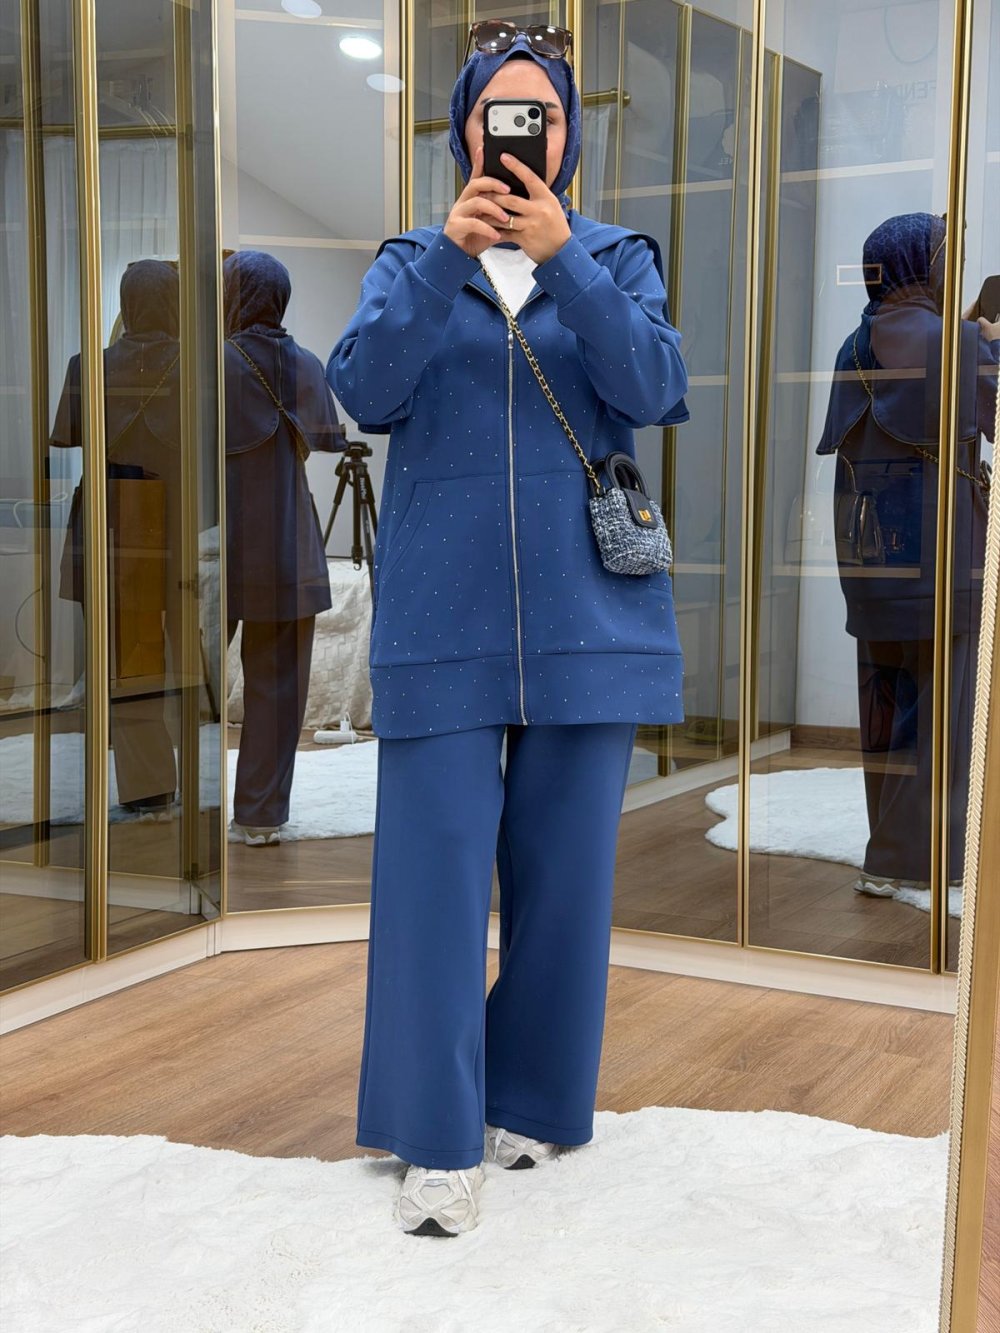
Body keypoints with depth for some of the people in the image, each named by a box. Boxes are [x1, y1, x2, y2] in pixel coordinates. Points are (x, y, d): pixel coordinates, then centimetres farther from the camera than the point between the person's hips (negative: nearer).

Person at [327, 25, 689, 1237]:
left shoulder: (618, 256, 11)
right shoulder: (410, 261, 11)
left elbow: (653, 388, -7)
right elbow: (362, 390, -7)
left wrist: (563, 260, -18)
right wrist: (447, 253, -17)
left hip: (585, 609, 1)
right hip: (444, 612, -1)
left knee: (566, 867, 6)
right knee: (436, 865, -5)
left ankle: (533, 1101, 23)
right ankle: (441, 1140, 4)